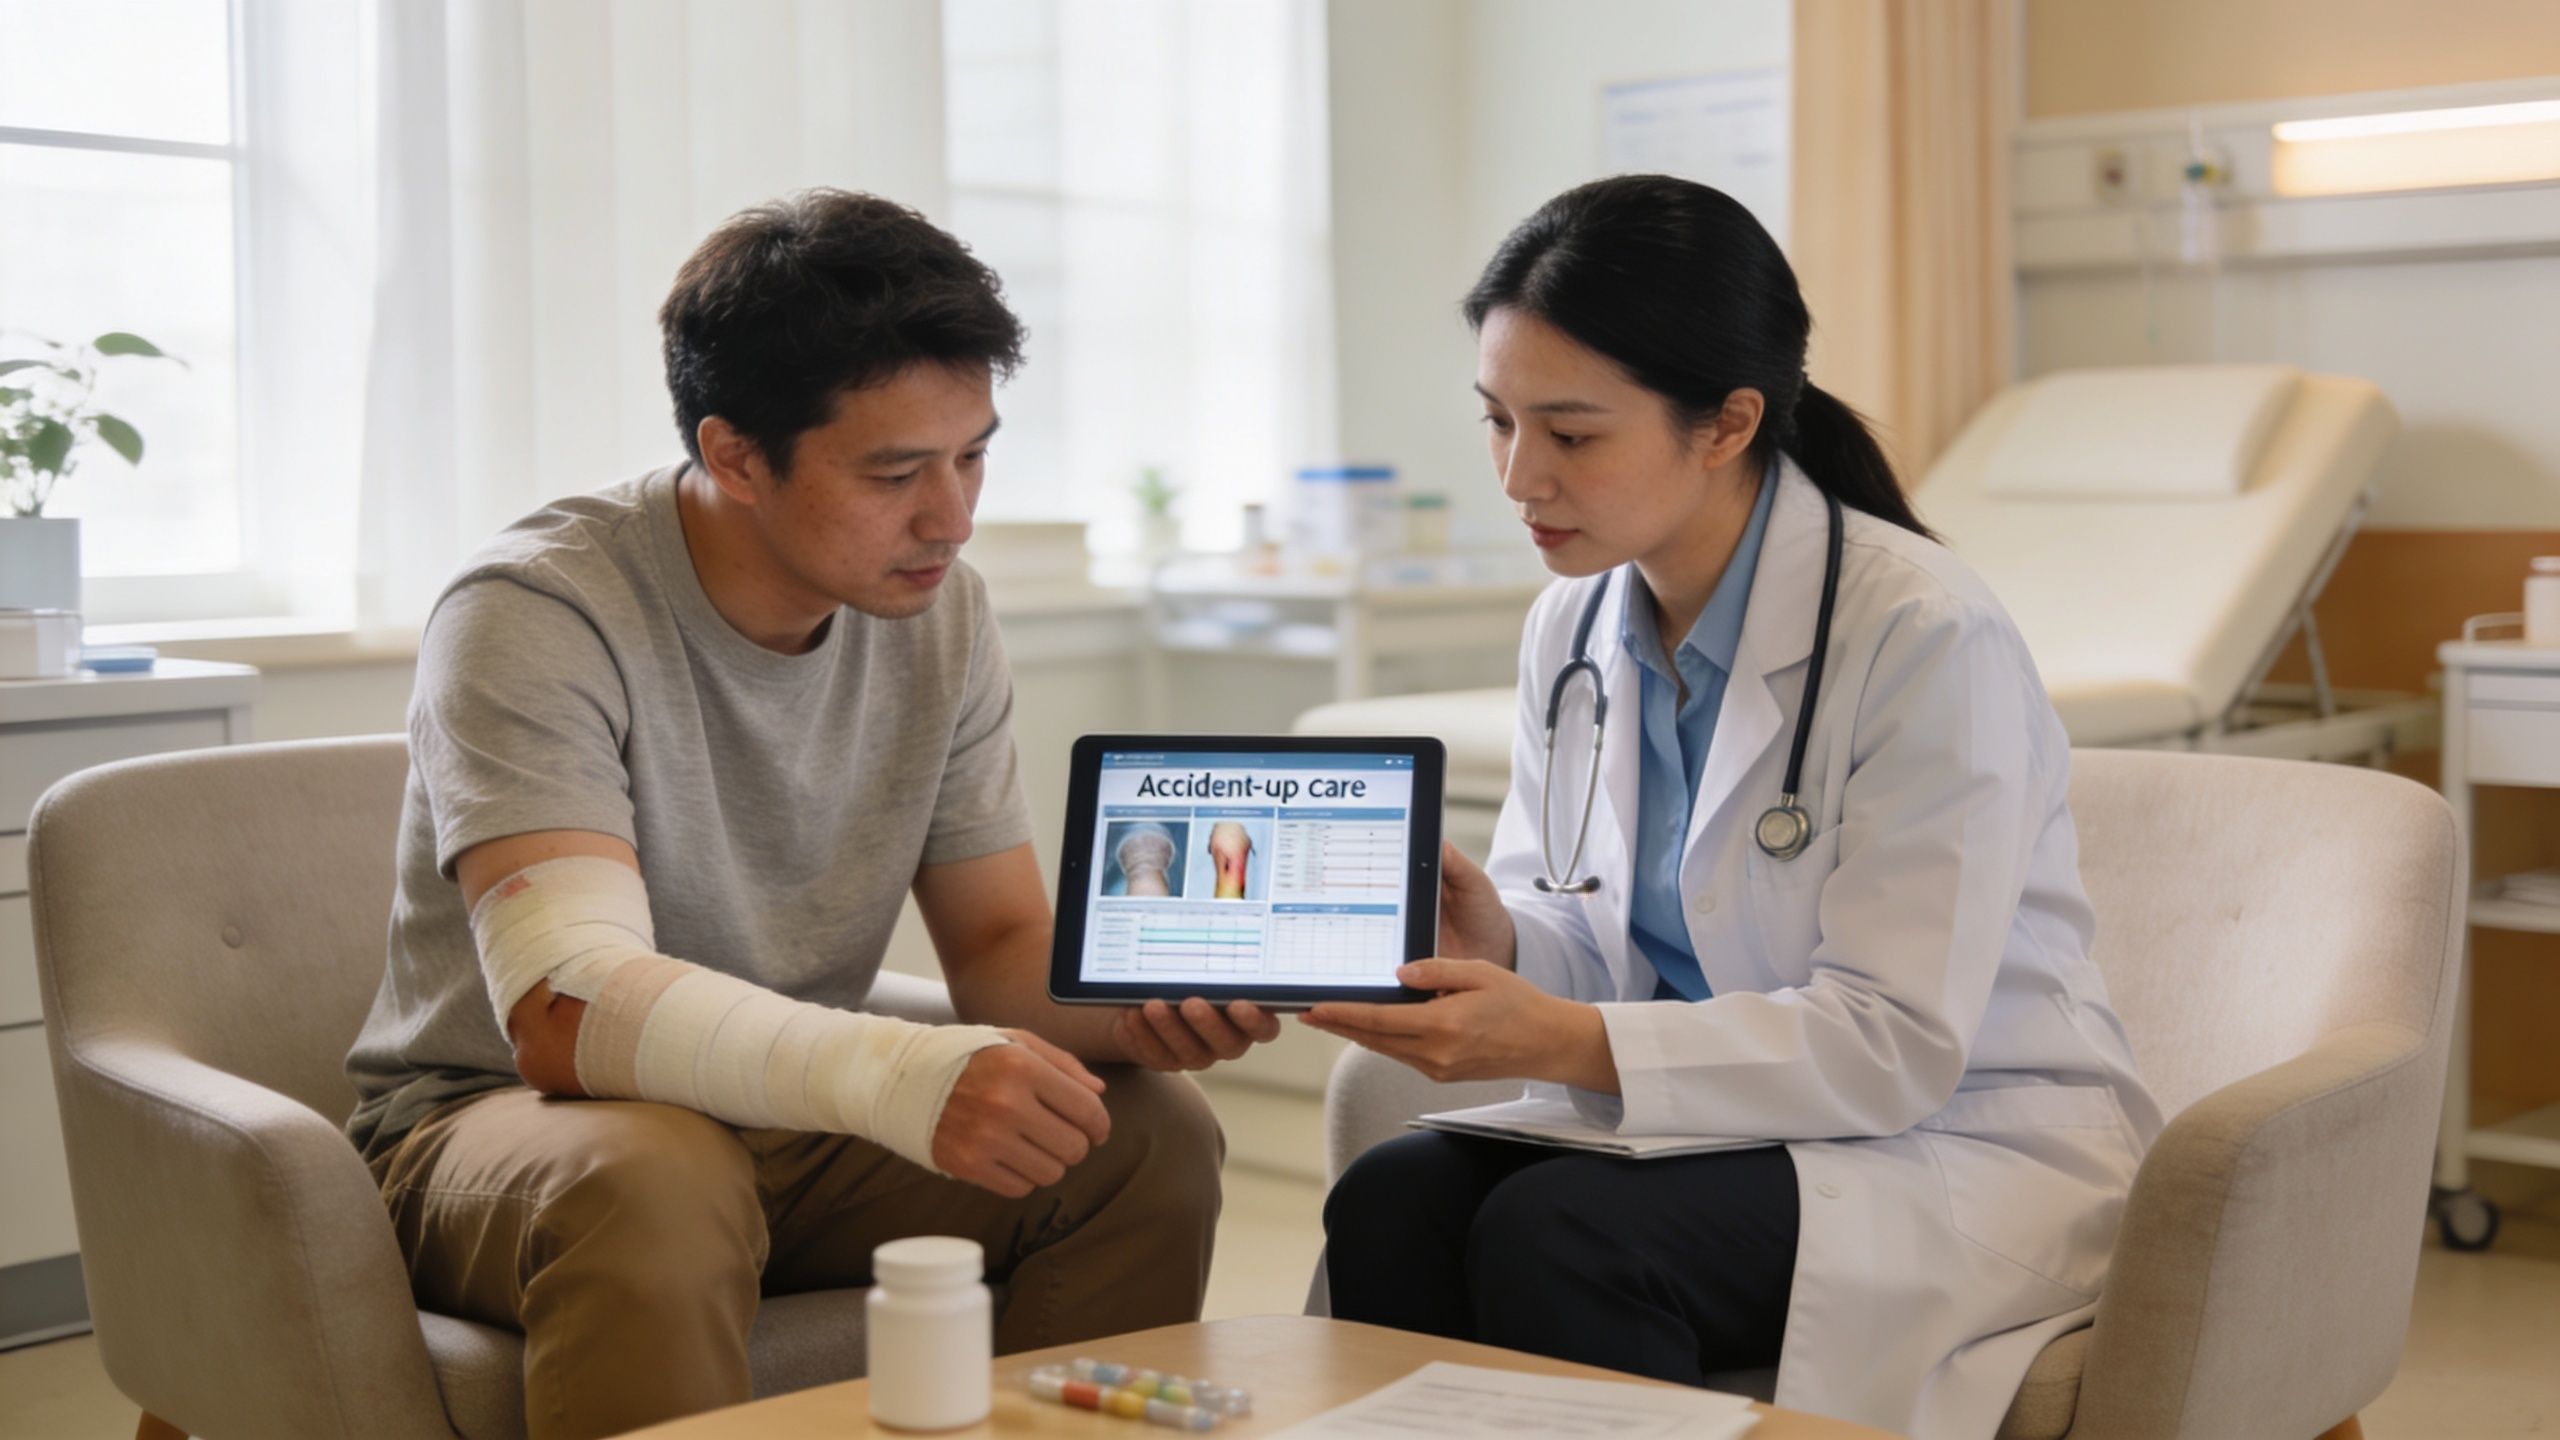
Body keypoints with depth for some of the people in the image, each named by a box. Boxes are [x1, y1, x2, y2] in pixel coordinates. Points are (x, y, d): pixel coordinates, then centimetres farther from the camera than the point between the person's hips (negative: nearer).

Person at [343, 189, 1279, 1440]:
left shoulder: (938, 609, -3)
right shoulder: (532, 617, -22)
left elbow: (1002, 949, 2)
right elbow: (568, 1007, -34)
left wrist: (1137, 1004, -22)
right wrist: (898, 1074, -50)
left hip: (792, 1115, 6)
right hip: (500, 1125, -5)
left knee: (1153, 1135, -15)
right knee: (654, 1179, -38)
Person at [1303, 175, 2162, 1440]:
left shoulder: (1926, 637, -18)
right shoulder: (1572, 631, 5)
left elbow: (1894, 1046, -21)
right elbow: (1579, 944, 10)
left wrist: (1560, 1043, -31)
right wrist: (1496, 946, -15)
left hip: (1959, 1145, -6)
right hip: (1716, 1127, 6)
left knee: (1554, 1231, -30)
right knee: (1390, 1199, -23)